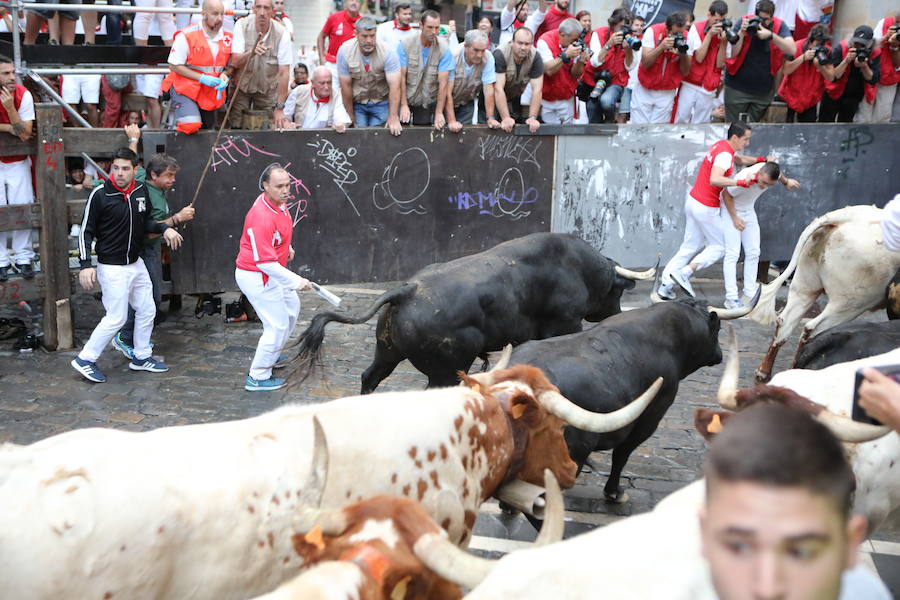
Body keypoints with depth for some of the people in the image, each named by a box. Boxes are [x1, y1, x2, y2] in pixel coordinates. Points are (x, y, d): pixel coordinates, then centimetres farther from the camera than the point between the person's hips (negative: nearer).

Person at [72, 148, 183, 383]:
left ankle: (141, 357, 30)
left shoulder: (141, 190, 1)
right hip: (112, 268, -7)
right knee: (116, 318, -4)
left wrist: (164, 229, -4)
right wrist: (86, 264, -18)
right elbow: (86, 231, -10)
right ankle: (85, 360, 10)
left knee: (147, 310, 14)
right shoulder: (100, 194, -16)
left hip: (136, 264, 7)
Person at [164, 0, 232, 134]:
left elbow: (230, 64, 16)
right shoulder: (186, 36, -14)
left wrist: (224, 75, -8)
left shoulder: (227, 39, 1)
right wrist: (202, 78, -19)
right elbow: (174, 66, -12)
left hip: (210, 93, 6)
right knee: (191, 125, -26)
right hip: (185, 88, -6)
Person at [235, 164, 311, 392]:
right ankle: (258, 378, 8)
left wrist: (286, 246, 21)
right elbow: (264, 262, -33)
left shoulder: (279, 201, -3)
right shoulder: (262, 217, -33)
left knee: (291, 308, 27)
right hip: (256, 277, -10)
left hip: (271, 272, 10)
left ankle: (271, 356, 44)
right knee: (277, 326, -6)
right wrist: (295, 281, -33)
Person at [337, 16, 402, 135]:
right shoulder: (345, 51, -15)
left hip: (382, 103, -1)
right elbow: (346, 85, -9)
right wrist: (351, 117, -5)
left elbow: (394, 86, -23)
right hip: (356, 103, 1)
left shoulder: (388, 52, -20)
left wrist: (393, 117, -28)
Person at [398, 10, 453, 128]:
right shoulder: (405, 44, -11)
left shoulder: (444, 49, -11)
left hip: (430, 103, 0)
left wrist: (439, 113, -18)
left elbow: (443, 82, -15)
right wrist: (404, 105, -15)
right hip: (407, 100, 0)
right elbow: (401, 77, -11)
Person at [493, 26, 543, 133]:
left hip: (517, 98, 3)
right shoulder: (500, 54, -29)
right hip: (497, 99, -3)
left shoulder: (536, 57, -19)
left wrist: (532, 118, -30)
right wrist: (506, 118, -39)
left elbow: (537, 90, -20)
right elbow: (498, 89, -33)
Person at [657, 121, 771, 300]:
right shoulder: (725, 154, -20)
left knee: (690, 246, 14)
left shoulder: (722, 145, 11)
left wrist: (763, 159, 12)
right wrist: (740, 182, -40)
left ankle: (665, 285, 13)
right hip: (706, 208, -9)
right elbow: (714, 179, -35)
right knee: (719, 247, 7)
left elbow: (741, 160, 27)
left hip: (693, 201, 9)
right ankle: (685, 273, -3)